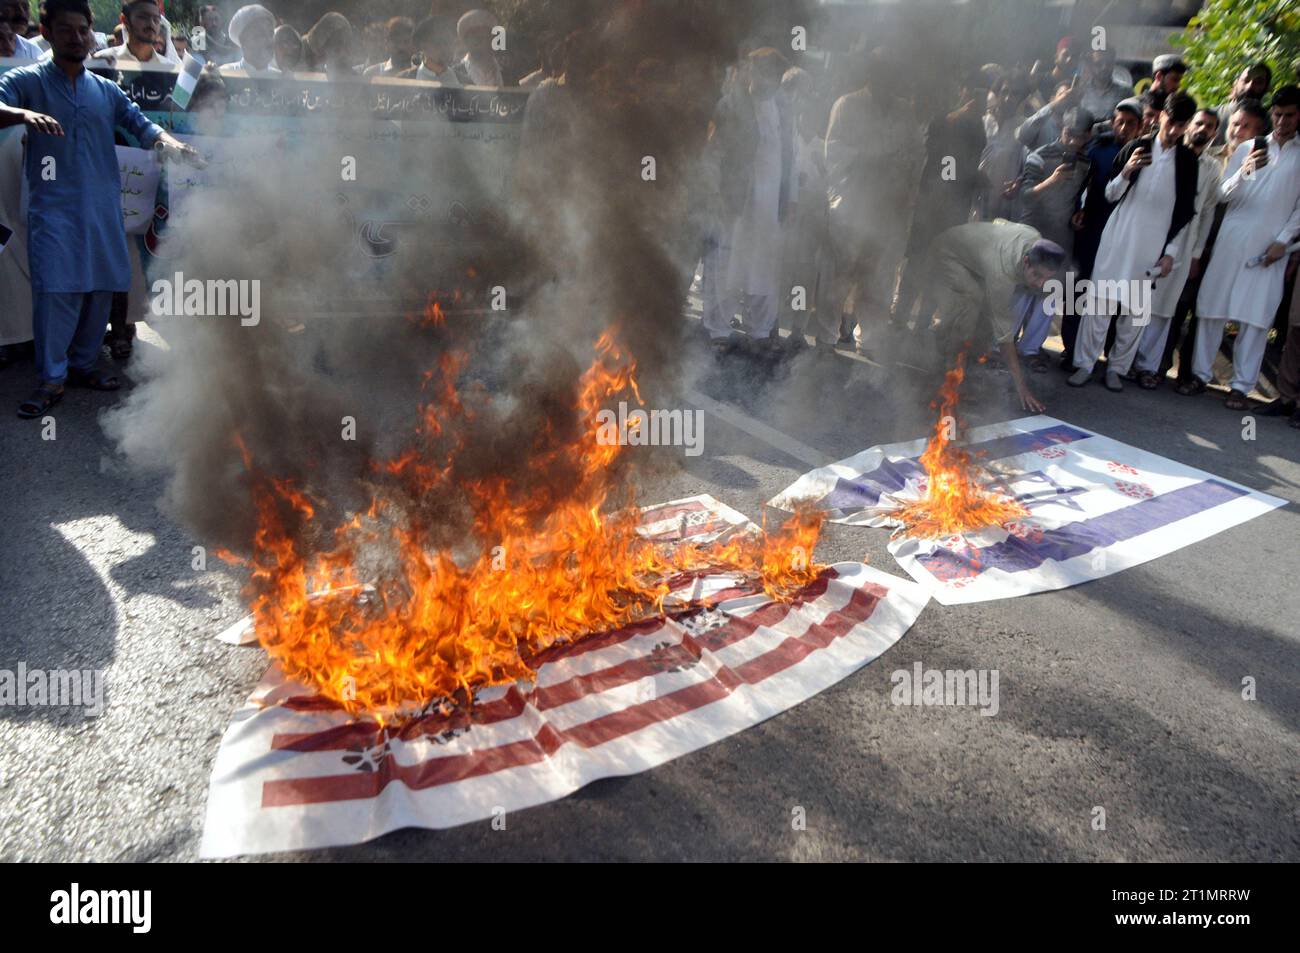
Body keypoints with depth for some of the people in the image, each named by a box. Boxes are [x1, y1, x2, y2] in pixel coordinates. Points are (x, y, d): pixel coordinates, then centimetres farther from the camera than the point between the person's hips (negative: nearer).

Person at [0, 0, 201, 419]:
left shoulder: (107, 90, 16)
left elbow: (141, 125, 12)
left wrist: (170, 143, -10)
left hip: (103, 207, 4)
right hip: (54, 207, -4)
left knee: (100, 289, 5)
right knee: (56, 290, -11)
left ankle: (82, 364, 19)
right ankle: (51, 378, -5)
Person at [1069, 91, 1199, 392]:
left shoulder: (1188, 160, 4)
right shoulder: (1137, 147, 3)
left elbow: (1186, 213, 8)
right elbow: (1110, 195, 7)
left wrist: (1171, 252, 1)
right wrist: (1126, 172, -12)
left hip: (1154, 246, 0)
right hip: (1118, 238, 0)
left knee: (1136, 309, 1)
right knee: (1100, 301, -4)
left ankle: (1117, 367, 11)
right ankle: (1084, 363, 3)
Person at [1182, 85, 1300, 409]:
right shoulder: (1247, 148, 10)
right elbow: (1224, 194, 3)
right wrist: (1244, 171, -16)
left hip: (1270, 248, -1)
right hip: (1232, 239, 1)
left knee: (1255, 317, -2)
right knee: (1212, 308, 1)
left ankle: (1242, 385, 3)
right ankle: (1200, 374, 11)